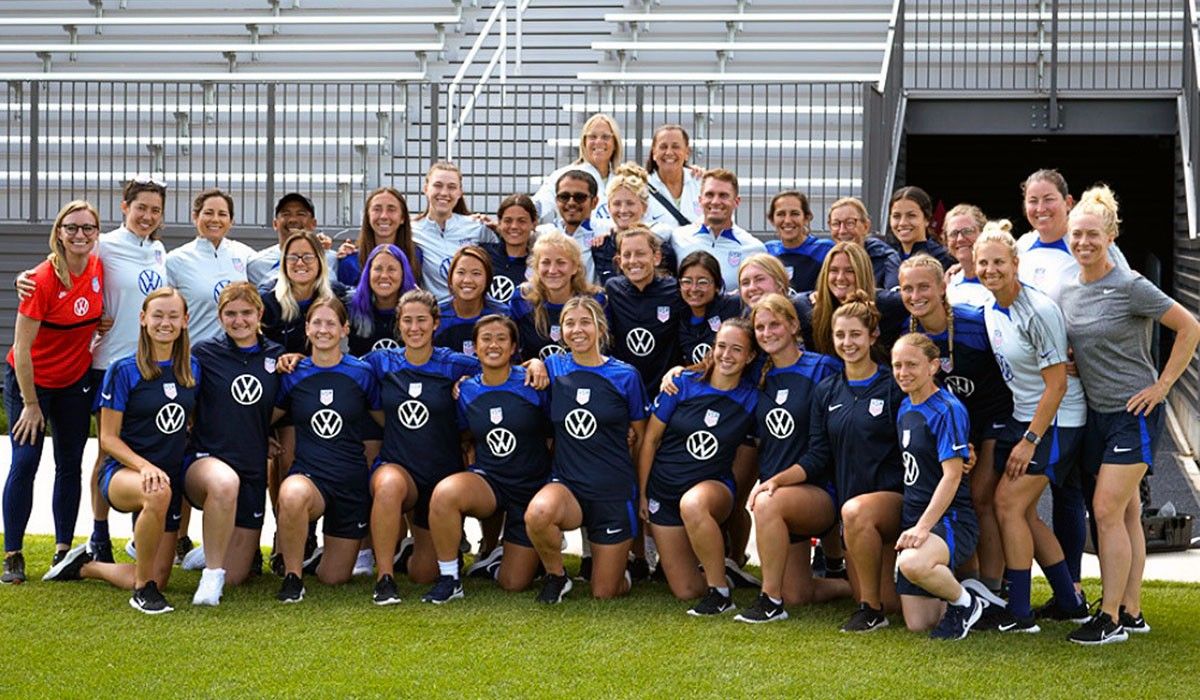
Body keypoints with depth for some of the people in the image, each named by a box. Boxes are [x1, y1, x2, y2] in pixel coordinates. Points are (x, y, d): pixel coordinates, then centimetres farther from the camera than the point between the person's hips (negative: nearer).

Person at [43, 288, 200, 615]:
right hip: (123, 471, -5)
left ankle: (85, 566, 29)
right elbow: (108, 438, -9)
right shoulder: (124, 371, -8)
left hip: (170, 475, 5)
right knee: (157, 493, -43)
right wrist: (145, 466, -24)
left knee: (158, 579, 0)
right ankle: (143, 589, -23)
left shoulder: (191, 368, 6)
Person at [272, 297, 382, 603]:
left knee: (333, 578, 5)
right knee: (293, 494, -40)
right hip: (307, 474, -1)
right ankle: (292, 575, -17)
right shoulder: (293, 375, 1)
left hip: (351, 483, 1)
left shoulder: (362, 373, 0)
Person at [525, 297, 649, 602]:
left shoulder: (625, 376, -3)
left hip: (614, 491, -1)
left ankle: (620, 558, 41)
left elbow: (640, 436, 8)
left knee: (604, 594, 3)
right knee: (537, 513, -37)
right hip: (566, 483, 1)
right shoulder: (553, 368, 1)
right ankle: (556, 575, -6)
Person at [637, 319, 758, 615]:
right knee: (686, 590, -1)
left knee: (692, 504, -41)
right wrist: (642, 493, 2)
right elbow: (650, 438, 0)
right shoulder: (683, 384, -6)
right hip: (664, 489, 2)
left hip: (714, 486, -2)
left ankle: (721, 592, -25)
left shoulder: (752, 400, -7)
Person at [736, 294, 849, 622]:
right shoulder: (761, 378, 10)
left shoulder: (822, 368, -7)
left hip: (819, 490, -7)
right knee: (797, 595, 4)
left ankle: (771, 601, -26)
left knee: (768, 503, -38)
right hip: (773, 488, 7)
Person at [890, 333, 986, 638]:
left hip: (951, 520, -7)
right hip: (913, 520, 8)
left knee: (913, 563, -39)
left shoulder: (947, 410, -13)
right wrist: (912, 526, 12)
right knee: (918, 623, 0)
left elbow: (952, 476, -19)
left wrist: (923, 527, -25)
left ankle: (966, 603, -10)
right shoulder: (905, 408, 12)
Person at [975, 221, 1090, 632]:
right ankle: (1071, 603, 17)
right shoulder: (990, 308, 4)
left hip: (1055, 421, -8)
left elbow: (1056, 385, -20)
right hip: (1022, 415, 8)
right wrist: (1019, 435, 12)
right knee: (1022, 511, 7)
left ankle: (1019, 613, -5)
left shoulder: (1038, 312, -21)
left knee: (1008, 503, -11)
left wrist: (1030, 440, -19)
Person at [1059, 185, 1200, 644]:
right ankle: (1131, 613, 15)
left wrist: (1163, 385, -12)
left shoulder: (1130, 287, -14)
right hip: (1096, 413, 7)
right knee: (1126, 513, 10)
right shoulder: (1067, 290, 6)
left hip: (1135, 412, -7)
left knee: (1107, 510, -11)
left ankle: (1111, 618, -7)